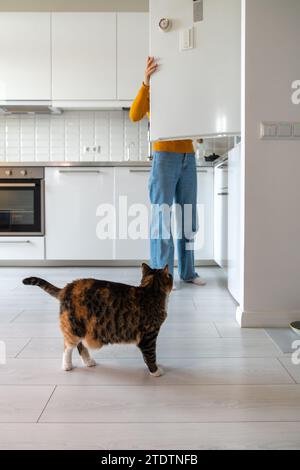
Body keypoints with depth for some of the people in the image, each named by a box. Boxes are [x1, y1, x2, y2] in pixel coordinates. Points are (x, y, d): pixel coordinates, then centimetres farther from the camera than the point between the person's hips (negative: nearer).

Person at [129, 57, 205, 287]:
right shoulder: (150, 94, 4)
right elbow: (134, 115, -16)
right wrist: (146, 82, -26)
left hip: (188, 159, 5)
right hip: (164, 158, -5)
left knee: (187, 216, 7)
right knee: (162, 216, -7)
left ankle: (187, 271, 16)